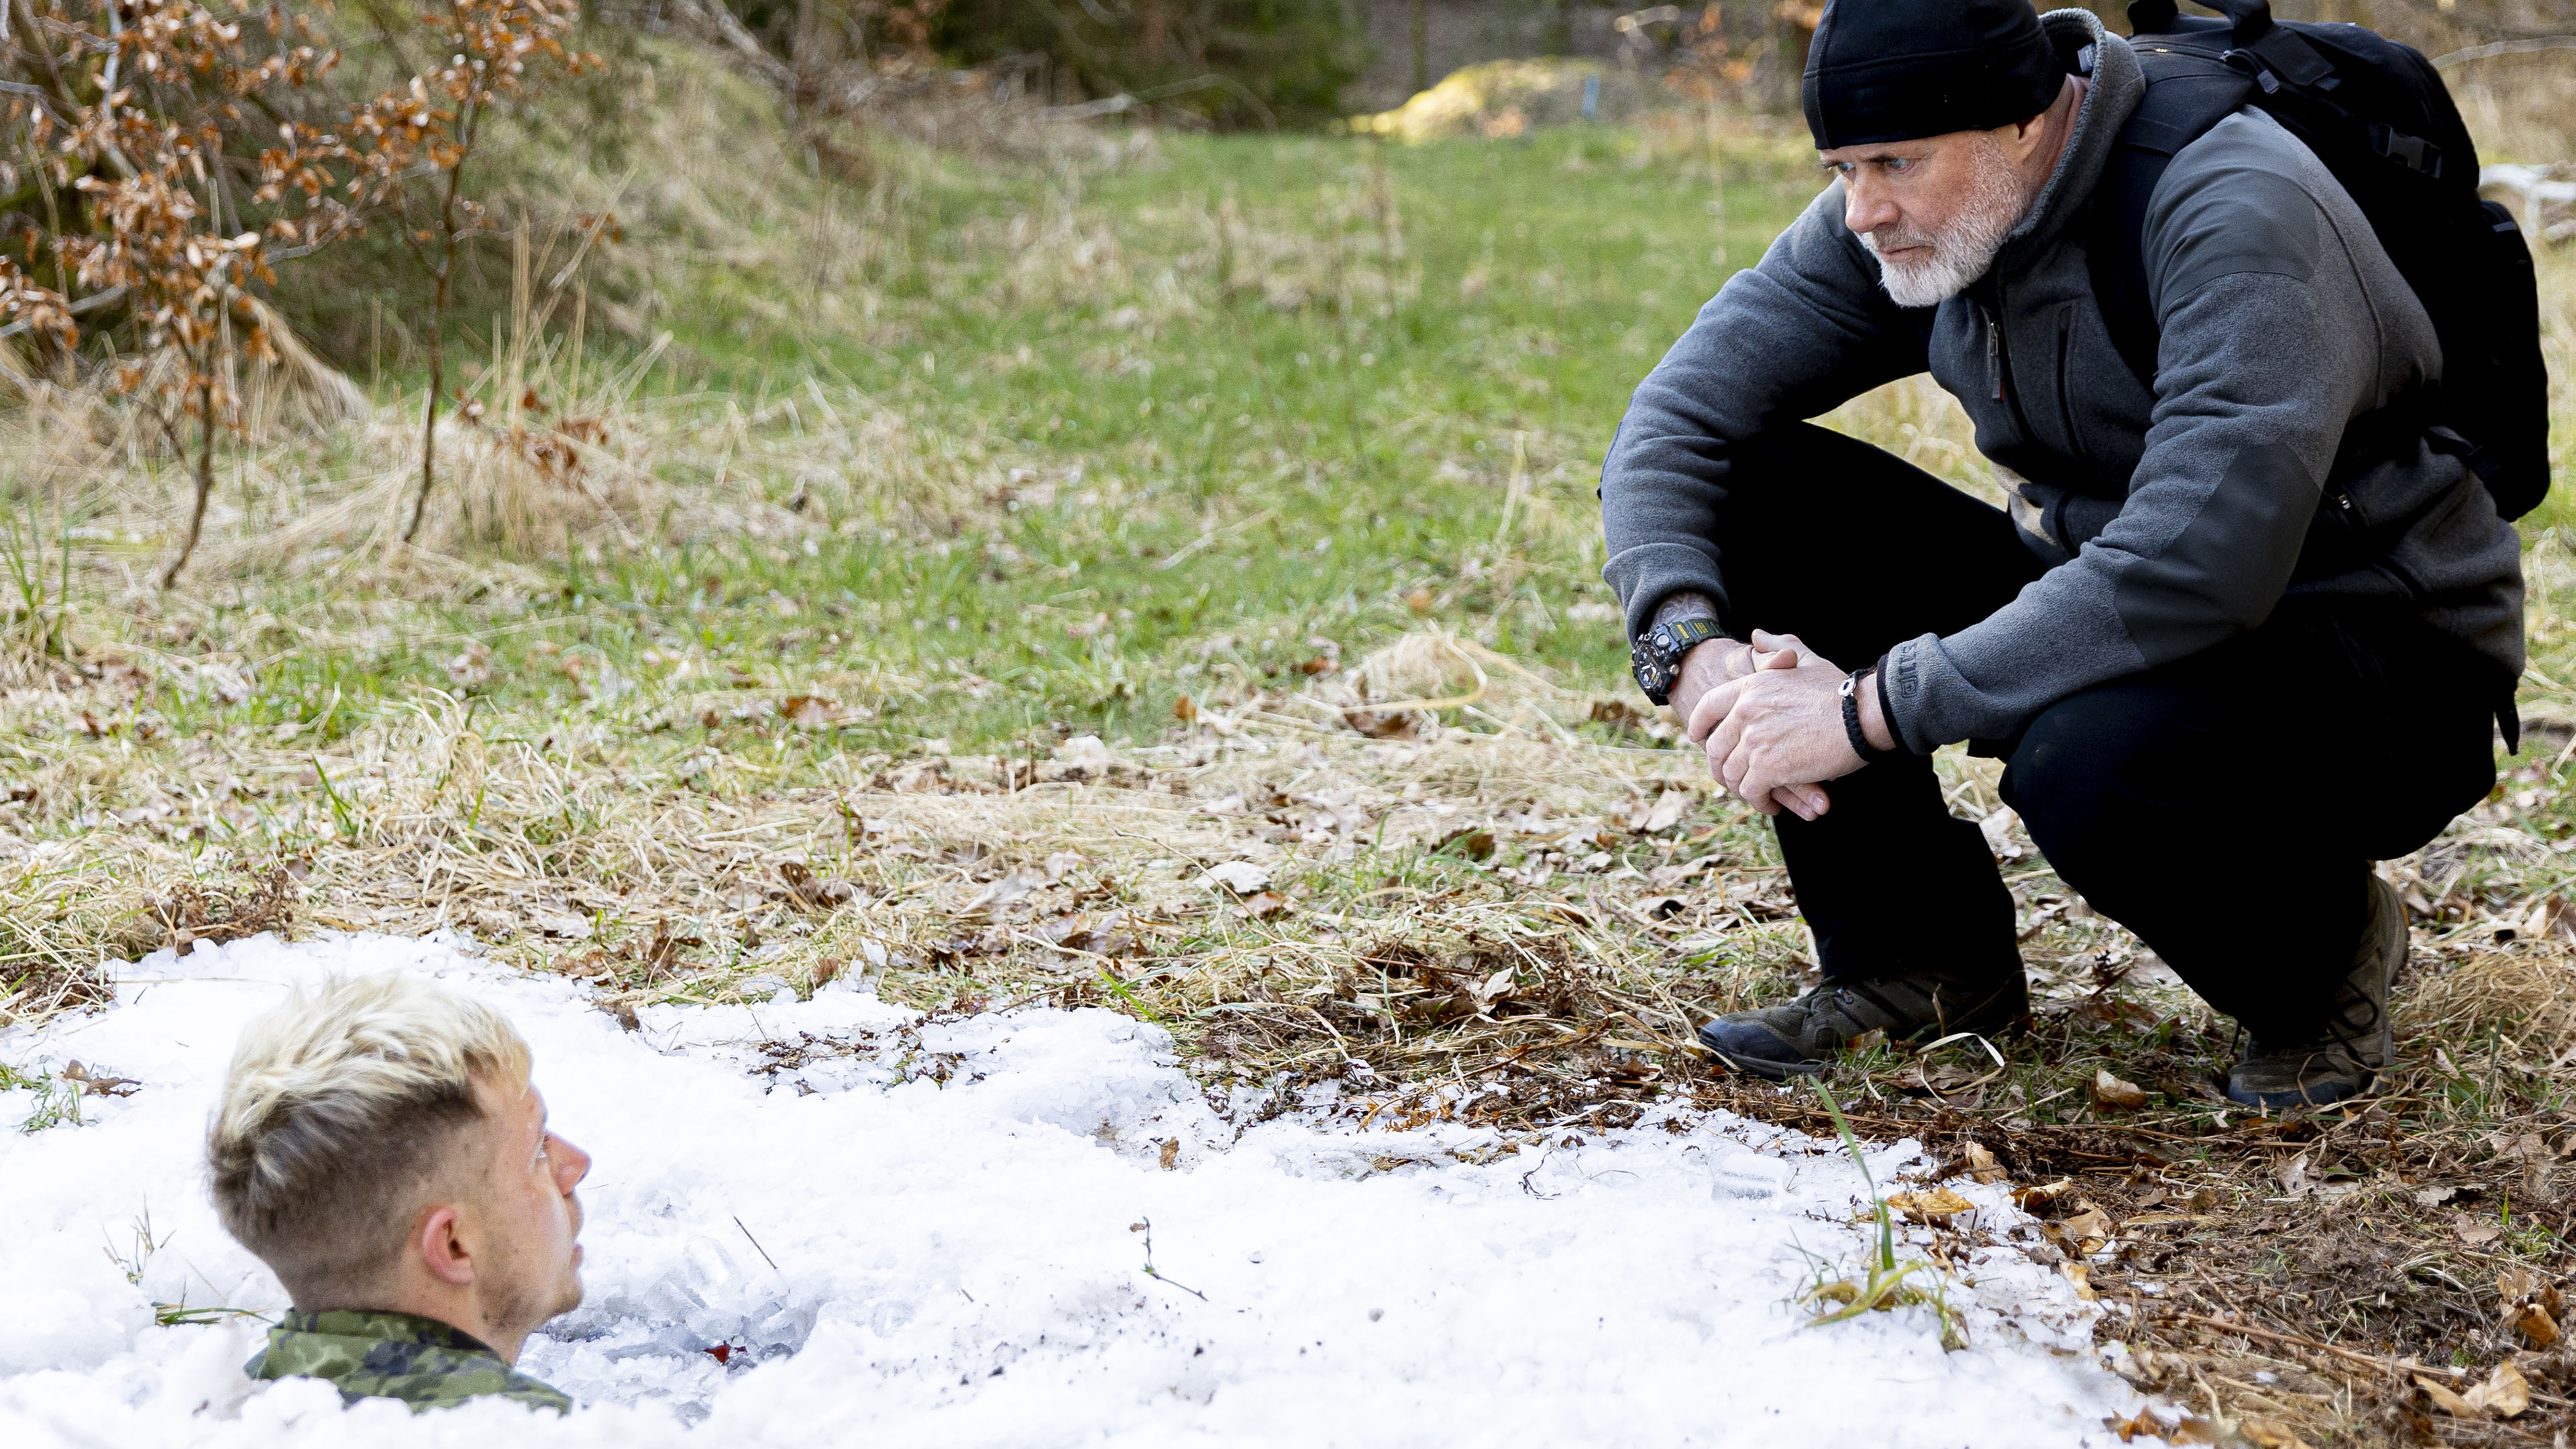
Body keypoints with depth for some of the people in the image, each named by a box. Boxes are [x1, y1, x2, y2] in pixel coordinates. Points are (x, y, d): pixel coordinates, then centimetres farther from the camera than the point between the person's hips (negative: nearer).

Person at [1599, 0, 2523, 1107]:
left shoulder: (2238, 216, -27)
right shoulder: (1895, 218, -6)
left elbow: (2198, 564, -39)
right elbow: (1678, 419, -5)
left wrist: (1871, 711, -37)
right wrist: (1694, 647, -24)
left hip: (2387, 655, -6)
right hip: (2106, 609, 7)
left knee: (2090, 758, -39)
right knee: (1758, 491, -10)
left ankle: (2323, 949, -2)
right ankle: (1923, 964, 2)